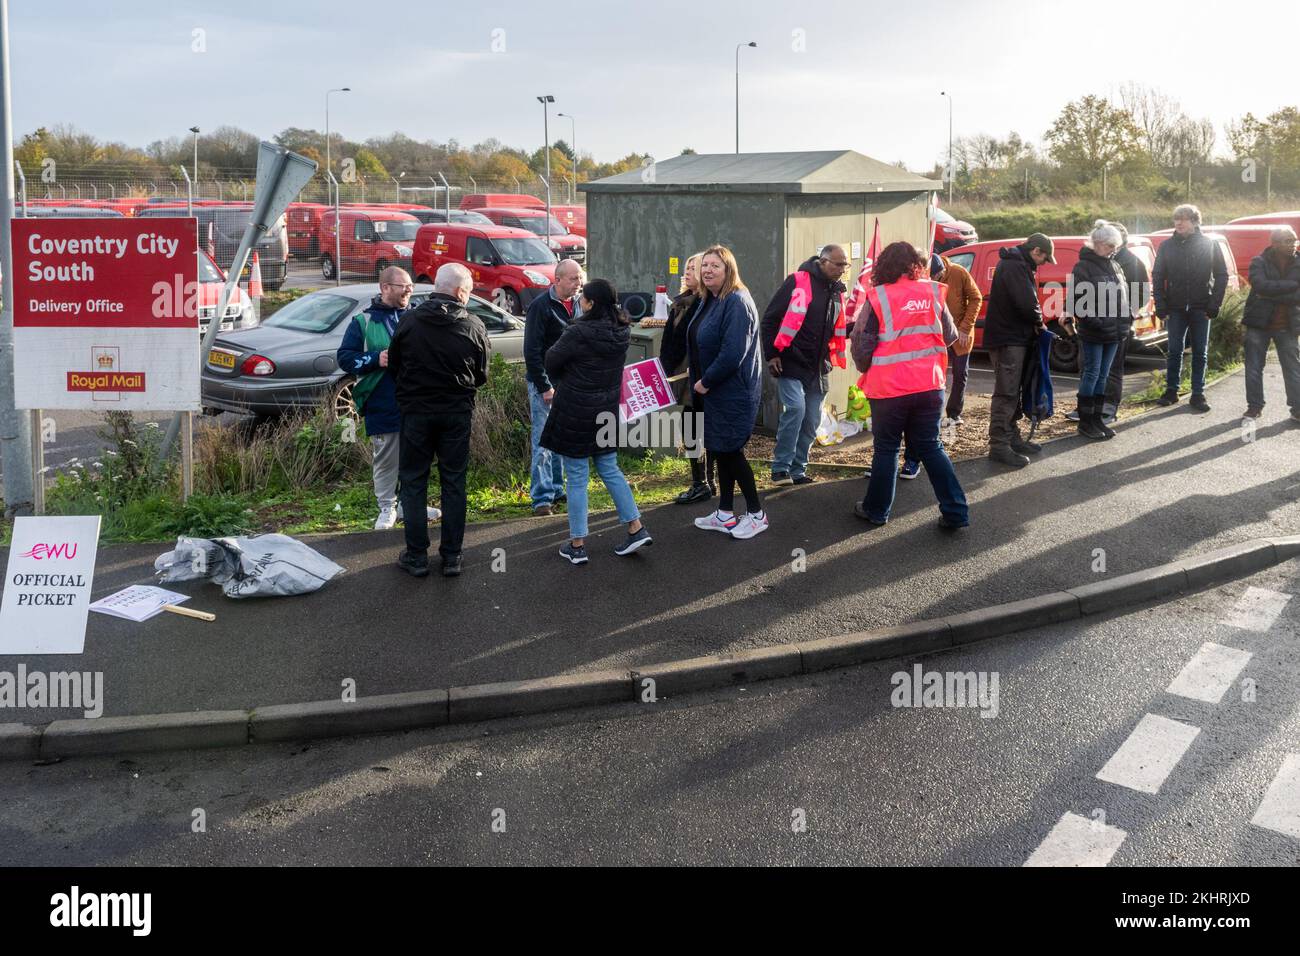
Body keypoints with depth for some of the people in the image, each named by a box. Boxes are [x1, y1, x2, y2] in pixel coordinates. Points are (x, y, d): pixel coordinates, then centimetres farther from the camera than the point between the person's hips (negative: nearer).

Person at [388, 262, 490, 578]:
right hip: (457, 413, 1)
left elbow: (393, 366, 3)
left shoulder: (408, 321, -7)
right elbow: (481, 376, 2)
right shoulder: (473, 326, -6)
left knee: (413, 482, 9)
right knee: (454, 483, 9)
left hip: (416, 411, 0)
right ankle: (452, 556, 12)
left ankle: (416, 556, 10)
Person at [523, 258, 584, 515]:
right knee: (543, 440, -6)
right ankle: (542, 497, -2)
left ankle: (557, 490, 23)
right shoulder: (541, 306, -13)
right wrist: (544, 386, -17)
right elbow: (532, 351, -15)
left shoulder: (578, 304, 9)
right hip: (544, 382, -7)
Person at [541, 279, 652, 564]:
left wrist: (560, 383, 12)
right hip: (607, 412, 6)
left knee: (577, 478, 3)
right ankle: (637, 528, 17)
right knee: (610, 470, 19)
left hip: (574, 413, -6)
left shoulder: (579, 333, -21)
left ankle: (577, 545, 10)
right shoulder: (621, 334, -1)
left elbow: (552, 361, -10)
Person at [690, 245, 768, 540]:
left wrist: (706, 381, -17)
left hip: (733, 392, -9)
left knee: (729, 451, 0)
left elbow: (733, 353, -27)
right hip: (712, 391, 9)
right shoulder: (708, 301, 10)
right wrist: (699, 381, 10)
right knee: (721, 451, 14)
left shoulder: (736, 302, -19)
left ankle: (756, 514, 15)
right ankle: (725, 515, 25)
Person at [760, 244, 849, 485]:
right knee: (795, 409, -21)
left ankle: (797, 470, 19)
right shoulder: (797, 282, -8)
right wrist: (771, 354, -11)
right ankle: (780, 468, -10)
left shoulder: (836, 291, 12)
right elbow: (770, 319, -7)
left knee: (811, 422, 8)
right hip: (791, 365, -7)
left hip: (818, 369, 7)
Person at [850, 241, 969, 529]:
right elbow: (950, 336, 9)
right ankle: (955, 512, 9)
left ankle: (876, 510, 22)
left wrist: (865, 369, 11)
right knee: (930, 447, 12)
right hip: (929, 384, 3)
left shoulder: (878, 298, -10)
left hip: (889, 387, -3)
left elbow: (861, 344, -8)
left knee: (886, 449, 11)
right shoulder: (933, 293, 0)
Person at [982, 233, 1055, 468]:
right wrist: (1039, 323, -8)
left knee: (1013, 392, 16)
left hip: (1014, 337, 11)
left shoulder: (1018, 265, 16)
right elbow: (1027, 303, -25)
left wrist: (1035, 324, 4)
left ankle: (1012, 438, 25)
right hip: (1008, 339, -11)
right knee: (1006, 393, -8)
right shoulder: (1014, 267, -17)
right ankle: (999, 445, -6)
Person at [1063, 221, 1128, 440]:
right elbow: (1076, 299, -14)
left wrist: (1123, 321, 14)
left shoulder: (1115, 266, 15)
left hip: (1113, 332, 7)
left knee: (1103, 375, 11)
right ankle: (1085, 422, 5)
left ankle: (1096, 418, 18)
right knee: (1091, 374, -3)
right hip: (1092, 332, -7)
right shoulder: (1084, 267, -9)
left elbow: (1123, 293, 22)